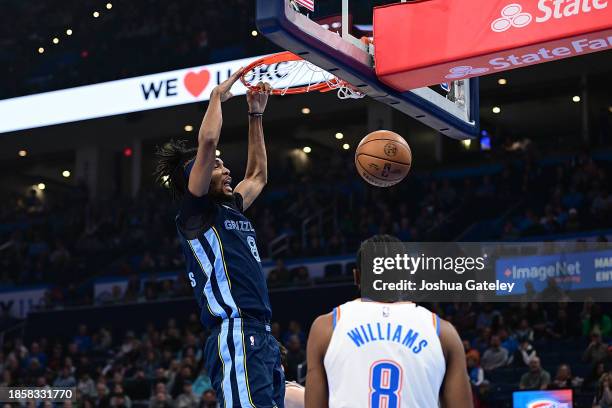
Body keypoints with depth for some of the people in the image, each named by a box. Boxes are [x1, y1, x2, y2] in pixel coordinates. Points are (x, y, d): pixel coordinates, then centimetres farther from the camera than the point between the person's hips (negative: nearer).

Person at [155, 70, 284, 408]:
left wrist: (255, 115, 38)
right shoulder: (195, 212, 0)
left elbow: (258, 175, 41)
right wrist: (218, 95, 4)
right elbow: (208, 141, -10)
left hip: (261, 338, 9)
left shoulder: (231, 210, 23)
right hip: (235, 338, -9)